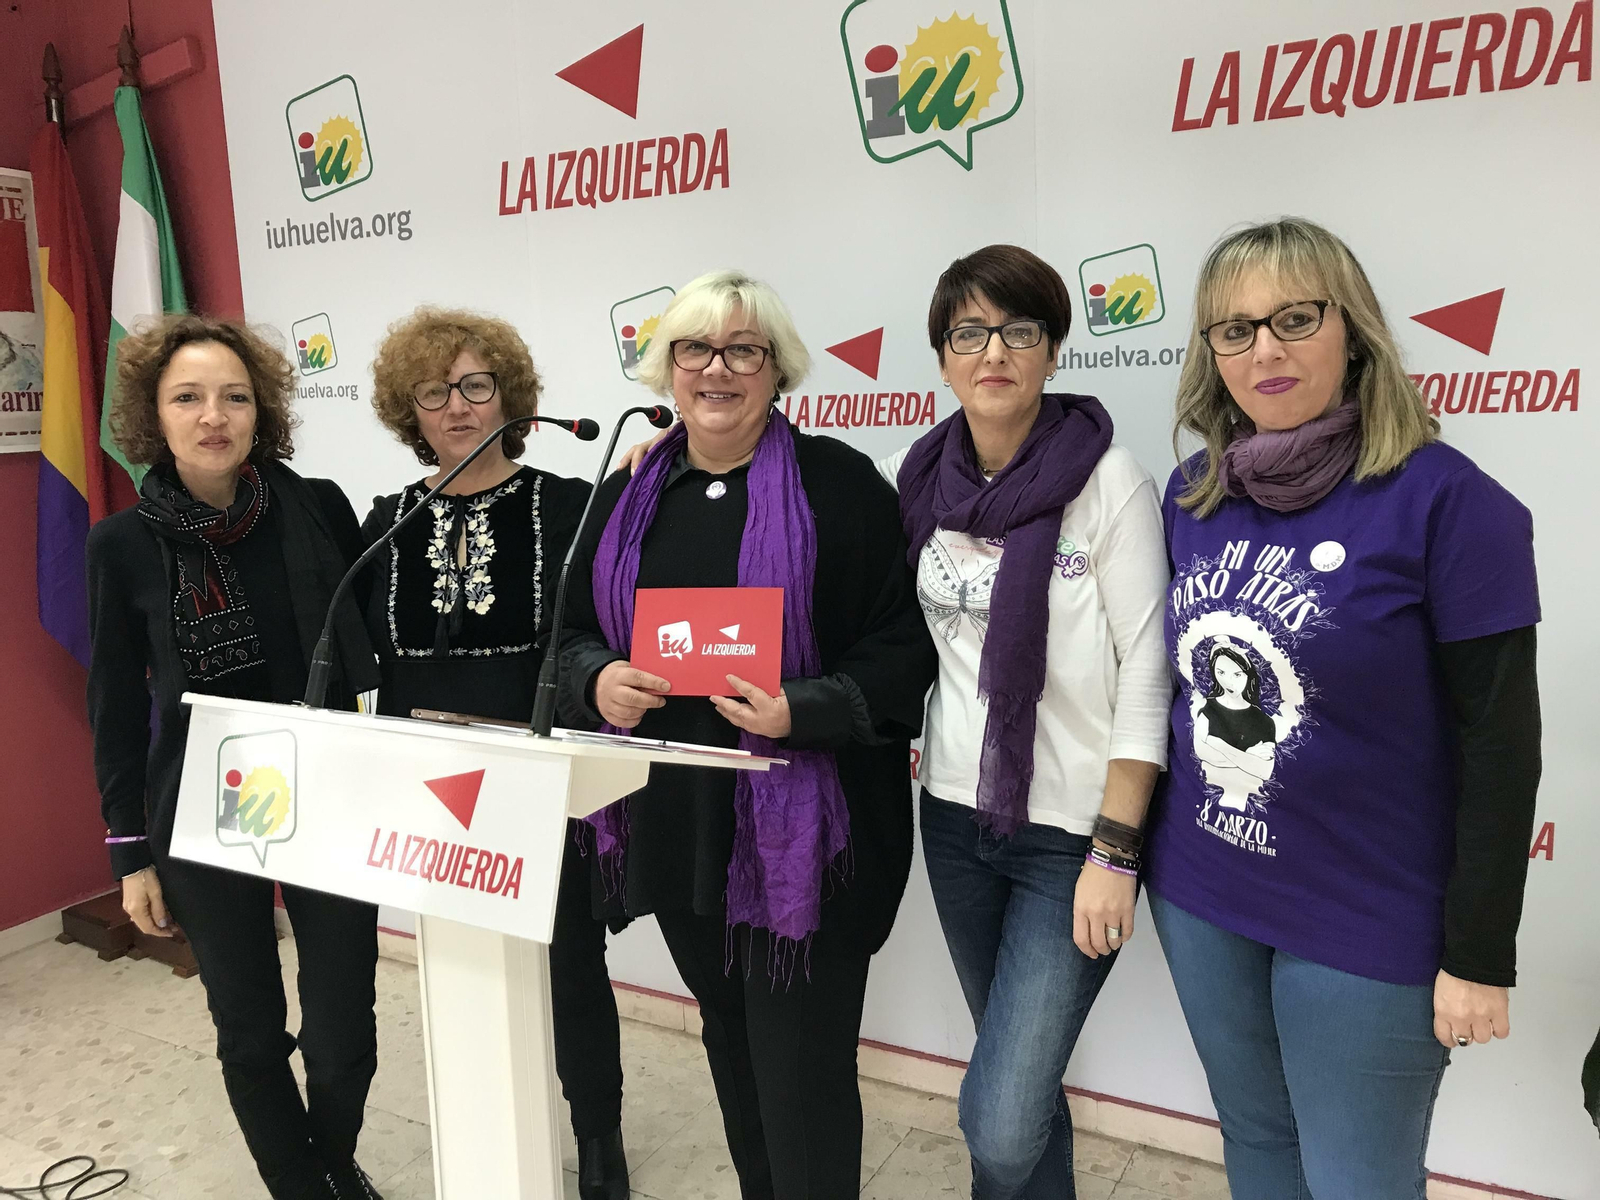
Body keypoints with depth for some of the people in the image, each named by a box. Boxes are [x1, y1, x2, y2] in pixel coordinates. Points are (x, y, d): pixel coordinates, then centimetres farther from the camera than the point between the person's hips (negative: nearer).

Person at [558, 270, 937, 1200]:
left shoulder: (839, 483, -7)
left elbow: (907, 644, -10)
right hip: (675, 820, 6)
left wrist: (803, 710, -24)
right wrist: (599, 682, -8)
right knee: (731, 1043, 23)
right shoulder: (631, 495, 9)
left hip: (800, 826, -5)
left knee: (802, 1068, 3)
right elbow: (576, 634, 14)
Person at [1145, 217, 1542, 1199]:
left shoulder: (1443, 499, -14)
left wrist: (1478, 955, -12)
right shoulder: (1193, 496, 1)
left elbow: (1499, 744, -13)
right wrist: (1129, 849, 13)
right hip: (1201, 899, 5)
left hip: (1366, 927, -4)